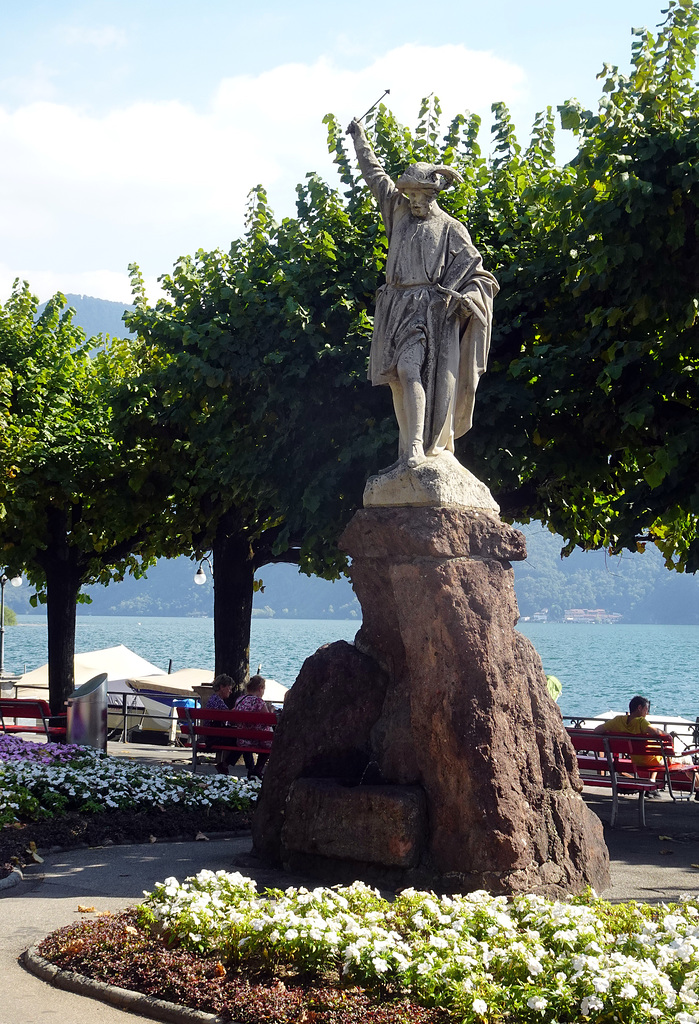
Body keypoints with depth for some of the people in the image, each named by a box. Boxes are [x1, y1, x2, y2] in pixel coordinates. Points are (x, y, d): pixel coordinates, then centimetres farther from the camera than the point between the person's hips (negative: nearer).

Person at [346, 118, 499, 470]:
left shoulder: (450, 229, 4)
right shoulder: (399, 211, 18)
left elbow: (477, 271, 4)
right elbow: (375, 175, 29)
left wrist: (468, 297, -14)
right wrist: (359, 138, 37)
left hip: (428, 307, -6)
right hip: (395, 306, 6)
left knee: (409, 369, -23)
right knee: (397, 379, 0)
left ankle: (417, 447, -28)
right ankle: (408, 453, 3)